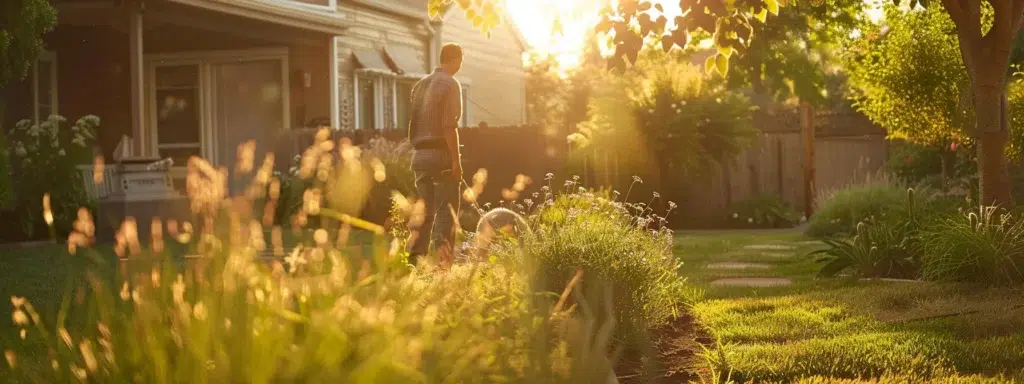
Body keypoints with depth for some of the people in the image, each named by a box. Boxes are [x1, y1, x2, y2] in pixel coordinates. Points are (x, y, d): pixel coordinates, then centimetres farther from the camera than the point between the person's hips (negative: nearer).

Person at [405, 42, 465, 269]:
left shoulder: (420, 85, 14)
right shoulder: (450, 84, -8)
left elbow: (412, 125, 14)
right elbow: (449, 127, -16)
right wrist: (456, 161, -16)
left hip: (420, 156, 7)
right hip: (441, 154, -7)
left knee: (424, 210, 11)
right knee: (446, 211, -4)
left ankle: (414, 261, 5)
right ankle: (444, 263, -8)